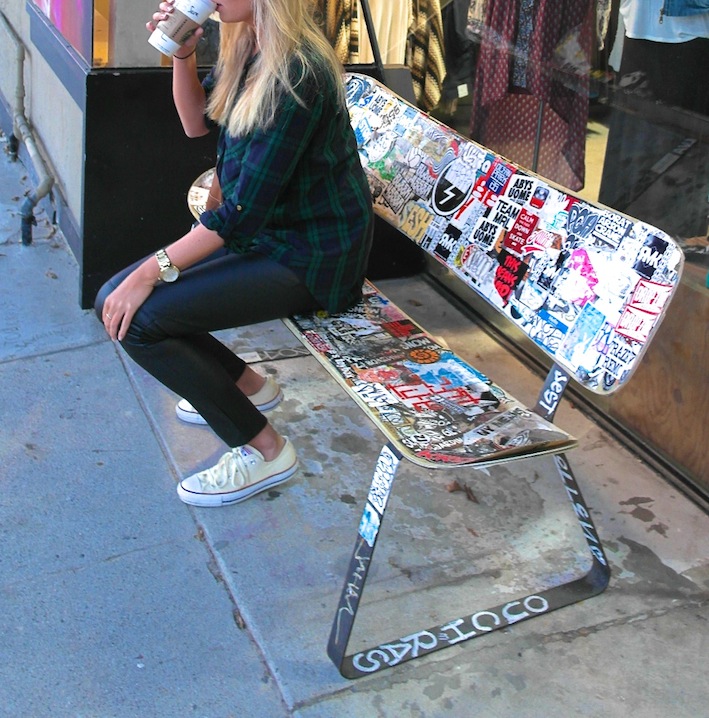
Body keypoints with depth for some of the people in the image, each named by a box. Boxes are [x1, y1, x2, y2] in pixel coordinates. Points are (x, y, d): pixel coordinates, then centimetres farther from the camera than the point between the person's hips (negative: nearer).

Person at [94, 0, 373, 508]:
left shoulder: (297, 75, -25)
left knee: (136, 318, -19)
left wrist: (152, 271, -22)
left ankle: (264, 451, -4)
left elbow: (247, 208, -26)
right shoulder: (249, 48, 3)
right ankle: (248, 386, 20)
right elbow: (196, 123, 14)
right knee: (114, 301, 3)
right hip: (268, 233, 9)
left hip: (312, 257, -9)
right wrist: (182, 53, -4)